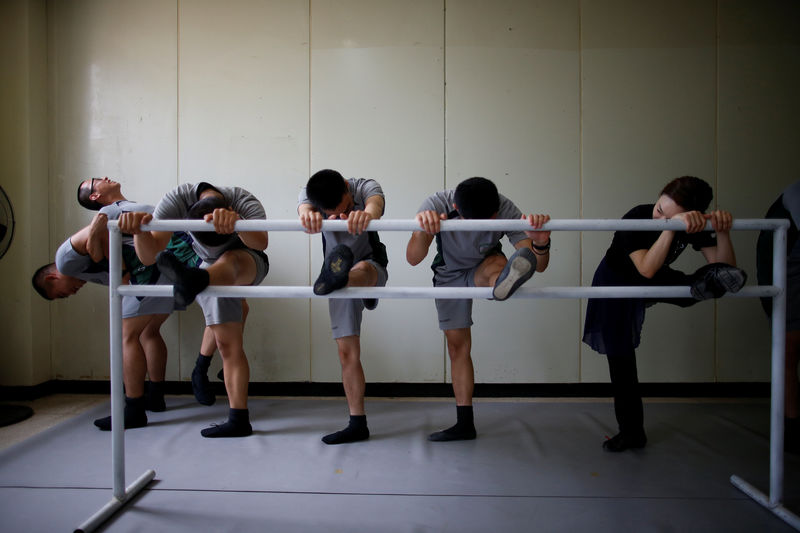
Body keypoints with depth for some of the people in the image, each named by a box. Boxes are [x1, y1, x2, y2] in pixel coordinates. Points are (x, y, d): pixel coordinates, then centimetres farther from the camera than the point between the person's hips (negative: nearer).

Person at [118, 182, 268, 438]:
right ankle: (239, 419, 8)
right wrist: (139, 232, -52)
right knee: (228, 345, 0)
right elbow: (149, 256, -30)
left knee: (228, 261, -41)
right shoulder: (176, 199, -25)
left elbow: (261, 243, -53)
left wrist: (237, 222, -73)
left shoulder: (245, 202, -32)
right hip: (212, 271, 4)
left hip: (248, 265, -3)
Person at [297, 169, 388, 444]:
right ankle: (357, 424, 3)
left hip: (372, 271, -2)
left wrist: (367, 213, -69)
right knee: (347, 352, -2)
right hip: (343, 277, 2)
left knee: (361, 269, -40)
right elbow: (304, 208, -38)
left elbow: (376, 202, -44)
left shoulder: (364, 186, -20)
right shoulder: (309, 194, -15)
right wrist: (308, 216, -64)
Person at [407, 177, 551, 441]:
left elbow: (540, 266, -33)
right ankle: (464, 424, 11)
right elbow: (413, 259, -42)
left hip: (484, 269, 0)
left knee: (495, 267, -37)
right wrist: (424, 232, -63)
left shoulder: (505, 209, -31)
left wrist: (540, 244, -56)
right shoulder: (437, 205, -32)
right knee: (457, 346, 2)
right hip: (450, 276, 0)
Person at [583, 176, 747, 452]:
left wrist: (722, 232, -38)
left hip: (655, 280, 4)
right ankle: (631, 431, 14)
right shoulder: (635, 219, -32)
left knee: (733, 277, -24)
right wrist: (671, 228, -53)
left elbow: (726, 267, -22)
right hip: (617, 283, -3)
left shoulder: (693, 226, -19)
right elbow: (646, 269, -44)